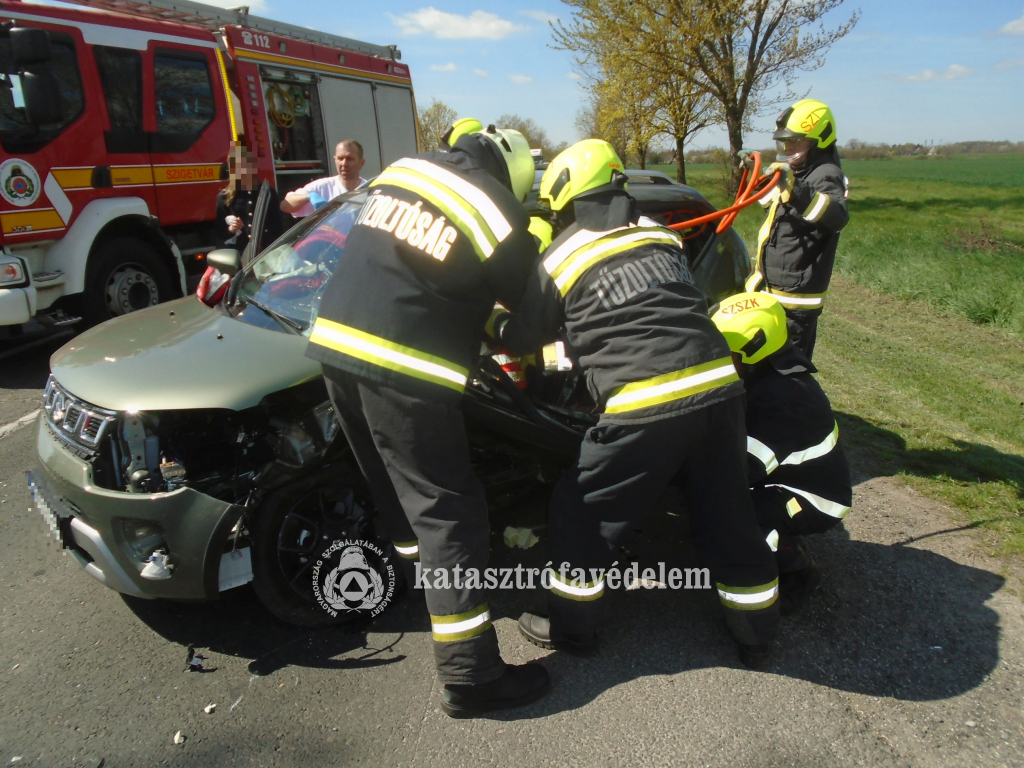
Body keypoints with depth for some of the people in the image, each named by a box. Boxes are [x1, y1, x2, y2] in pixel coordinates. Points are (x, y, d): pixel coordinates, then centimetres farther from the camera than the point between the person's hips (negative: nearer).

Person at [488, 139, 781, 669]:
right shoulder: (660, 235, 18)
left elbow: (521, 337, 14)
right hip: (718, 386, 6)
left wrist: (492, 323, 37)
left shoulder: (561, 258, 4)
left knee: (581, 514, 14)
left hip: (646, 407, -6)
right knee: (726, 513, 21)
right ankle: (757, 632, 36)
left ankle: (570, 625, 30)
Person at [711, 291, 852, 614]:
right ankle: (783, 540, 12)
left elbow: (745, 467, -34)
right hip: (788, 475, 9)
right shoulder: (768, 373, -2)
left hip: (815, 498, -9)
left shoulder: (782, 397, -31)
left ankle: (795, 573, -4)